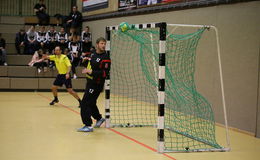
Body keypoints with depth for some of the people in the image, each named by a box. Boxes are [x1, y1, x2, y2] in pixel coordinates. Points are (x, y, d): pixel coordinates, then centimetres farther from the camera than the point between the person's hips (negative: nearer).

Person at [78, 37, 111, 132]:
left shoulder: (105, 58, -16)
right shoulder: (93, 54, 9)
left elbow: (104, 73, -24)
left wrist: (91, 72, -26)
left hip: (96, 84, -9)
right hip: (90, 82, 9)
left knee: (85, 104, -12)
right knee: (90, 103, 22)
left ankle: (88, 126, -7)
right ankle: (99, 118, 42)